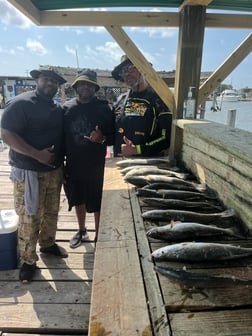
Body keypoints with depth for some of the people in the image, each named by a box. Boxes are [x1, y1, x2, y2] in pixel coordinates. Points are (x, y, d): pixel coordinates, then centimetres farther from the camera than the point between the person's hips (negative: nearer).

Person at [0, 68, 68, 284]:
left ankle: (47, 243, 38)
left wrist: (62, 161, 11)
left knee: (51, 212, 17)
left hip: (54, 170, 7)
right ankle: (28, 260, 17)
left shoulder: (58, 109, 12)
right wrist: (38, 155, -23)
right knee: (29, 217, 0)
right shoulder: (21, 103, -11)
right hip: (29, 172, -7)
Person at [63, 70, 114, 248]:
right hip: (74, 165, 4)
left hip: (96, 166, -3)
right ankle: (82, 231, 41)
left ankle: (99, 237, 25)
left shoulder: (104, 108, -6)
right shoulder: (67, 107, 2)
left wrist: (102, 139, -25)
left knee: (98, 204, 6)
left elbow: (114, 137, -4)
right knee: (78, 200, 19)